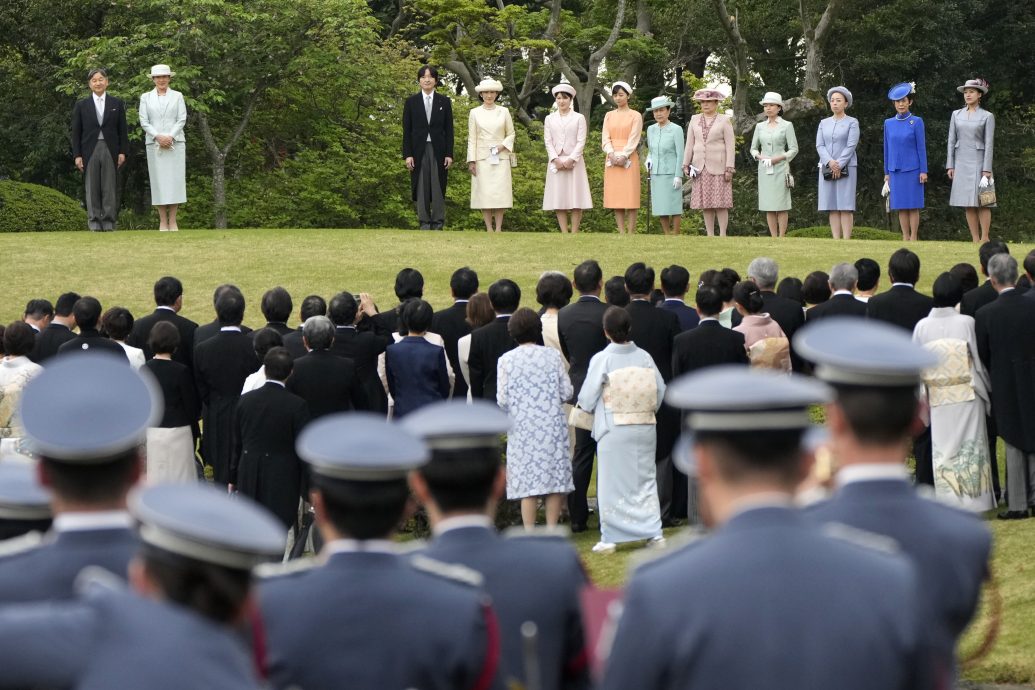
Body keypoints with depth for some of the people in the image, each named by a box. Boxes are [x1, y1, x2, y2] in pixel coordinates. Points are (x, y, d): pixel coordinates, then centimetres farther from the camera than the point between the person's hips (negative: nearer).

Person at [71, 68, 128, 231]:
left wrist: (122, 152, 0)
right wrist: (77, 155, -1)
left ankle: (109, 222, 2)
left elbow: (123, 130, 8)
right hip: (90, 151, 0)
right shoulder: (81, 106, 8)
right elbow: (76, 132, 7)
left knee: (110, 188, -1)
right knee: (92, 188, 0)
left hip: (110, 150, 0)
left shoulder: (117, 104, 9)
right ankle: (94, 222, 2)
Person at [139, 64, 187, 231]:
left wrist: (170, 137, -12)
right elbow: (144, 121, 2)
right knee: (158, 181, -3)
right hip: (154, 144, 0)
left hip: (175, 143, 0)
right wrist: (158, 137, -12)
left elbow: (182, 120, 2)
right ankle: (162, 222, 0)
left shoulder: (177, 96, 9)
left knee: (175, 180, -4)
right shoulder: (146, 97, 9)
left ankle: (173, 222, -2)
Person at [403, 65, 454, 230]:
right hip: (419, 150, 0)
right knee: (421, 187, 0)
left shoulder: (444, 102, 7)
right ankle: (424, 223, 4)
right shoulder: (411, 102, 6)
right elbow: (406, 130, 3)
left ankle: (438, 223, 3)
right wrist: (407, 155, -5)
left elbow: (449, 130, 5)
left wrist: (449, 154, -2)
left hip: (438, 150, 0)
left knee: (438, 187, -1)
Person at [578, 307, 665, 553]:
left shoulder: (602, 360, -11)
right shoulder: (644, 357, -2)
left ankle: (610, 538, 6)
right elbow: (660, 391, 1)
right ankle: (654, 534, 11)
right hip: (645, 429, 3)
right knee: (646, 480, 12)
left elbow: (586, 400, -8)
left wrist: (591, 407, 15)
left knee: (612, 483, 4)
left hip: (613, 431, -3)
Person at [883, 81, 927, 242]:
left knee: (913, 205, -3)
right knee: (901, 206, 4)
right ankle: (905, 238, 9)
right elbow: (887, 149, 12)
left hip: (912, 169, -4)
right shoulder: (888, 123, 8)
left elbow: (921, 147, -3)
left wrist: (923, 171, -8)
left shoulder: (916, 122, -2)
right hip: (895, 170, 4)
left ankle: (913, 238, 0)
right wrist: (887, 173, 10)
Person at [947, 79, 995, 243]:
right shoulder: (956, 115, 10)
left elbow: (989, 144, -5)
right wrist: (950, 165, 2)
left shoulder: (987, 116, -1)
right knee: (968, 204, 3)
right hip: (961, 162, 4)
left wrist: (987, 170, -12)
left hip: (979, 161, -4)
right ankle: (975, 240, 6)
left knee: (982, 202, -6)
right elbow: (951, 141, 9)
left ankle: (985, 239, -3)